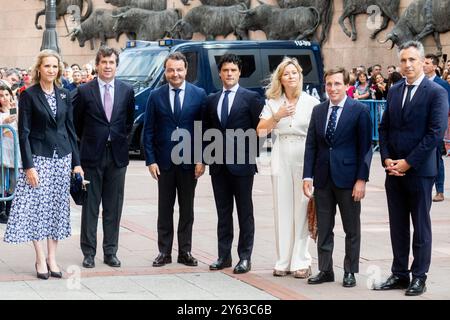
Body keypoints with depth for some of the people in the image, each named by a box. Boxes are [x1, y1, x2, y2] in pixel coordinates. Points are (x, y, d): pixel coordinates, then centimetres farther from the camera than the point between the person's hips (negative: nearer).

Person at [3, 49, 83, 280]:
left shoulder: (64, 96, 8)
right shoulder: (29, 95, -4)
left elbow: (70, 129, 12)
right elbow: (24, 133, -7)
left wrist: (76, 162, 7)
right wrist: (28, 166, -13)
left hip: (62, 157, 4)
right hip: (39, 157, -4)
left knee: (57, 207, 5)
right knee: (37, 207, -4)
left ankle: (52, 258, 12)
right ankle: (40, 260, 3)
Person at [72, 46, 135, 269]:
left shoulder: (127, 91, 4)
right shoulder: (84, 91, -3)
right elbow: (76, 121, 7)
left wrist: (121, 139, 12)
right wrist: (88, 141, 10)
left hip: (117, 154, 2)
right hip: (92, 155, -2)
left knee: (114, 206, 6)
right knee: (90, 206, 3)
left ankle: (111, 252, 13)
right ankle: (89, 252, 9)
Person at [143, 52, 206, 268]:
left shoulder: (199, 94, 0)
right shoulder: (156, 96, 2)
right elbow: (148, 131, 3)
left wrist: (201, 159, -6)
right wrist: (151, 160, -4)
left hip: (189, 161, 0)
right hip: (164, 161, 0)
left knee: (187, 209, 7)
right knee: (165, 209, 6)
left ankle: (185, 252, 14)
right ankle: (164, 252, 12)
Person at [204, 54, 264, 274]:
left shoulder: (251, 98, -3)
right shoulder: (211, 100, 12)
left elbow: (260, 128, -4)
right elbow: (207, 132, 16)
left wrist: (250, 153, -5)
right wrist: (209, 156, 7)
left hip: (242, 164, -4)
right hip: (219, 165, 5)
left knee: (245, 212, 2)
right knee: (223, 212, 9)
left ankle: (245, 257, 6)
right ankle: (224, 256, 15)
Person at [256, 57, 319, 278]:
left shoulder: (311, 102, 1)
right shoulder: (273, 102, 7)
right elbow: (260, 131, 0)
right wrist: (276, 116, -15)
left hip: (305, 156, -2)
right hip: (281, 157, 2)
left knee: (302, 209, -2)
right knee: (282, 209, 4)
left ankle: (301, 262, 4)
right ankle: (283, 261, 10)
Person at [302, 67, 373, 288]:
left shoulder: (360, 110, -5)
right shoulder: (318, 111, 9)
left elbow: (365, 147, -6)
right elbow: (311, 145, 9)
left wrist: (361, 179, -11)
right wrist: (307, 176, 1)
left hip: (348, 178, -4)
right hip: (322, 178, 4)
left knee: (352, 229, 6)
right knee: (323, 228, 9)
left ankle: (350, 272, 15)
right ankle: (325, 270, 18)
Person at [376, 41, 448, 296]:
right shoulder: (394, 91, 10)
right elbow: (384, 128, 13)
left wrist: (408, 163, -15)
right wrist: (387, 159, -1)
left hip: (419, 170, -5)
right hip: (394, 170, 6)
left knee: (421, 226, 4)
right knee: (397, 225, 10)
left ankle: (419, 277, 11)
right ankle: (399, 274, 19)